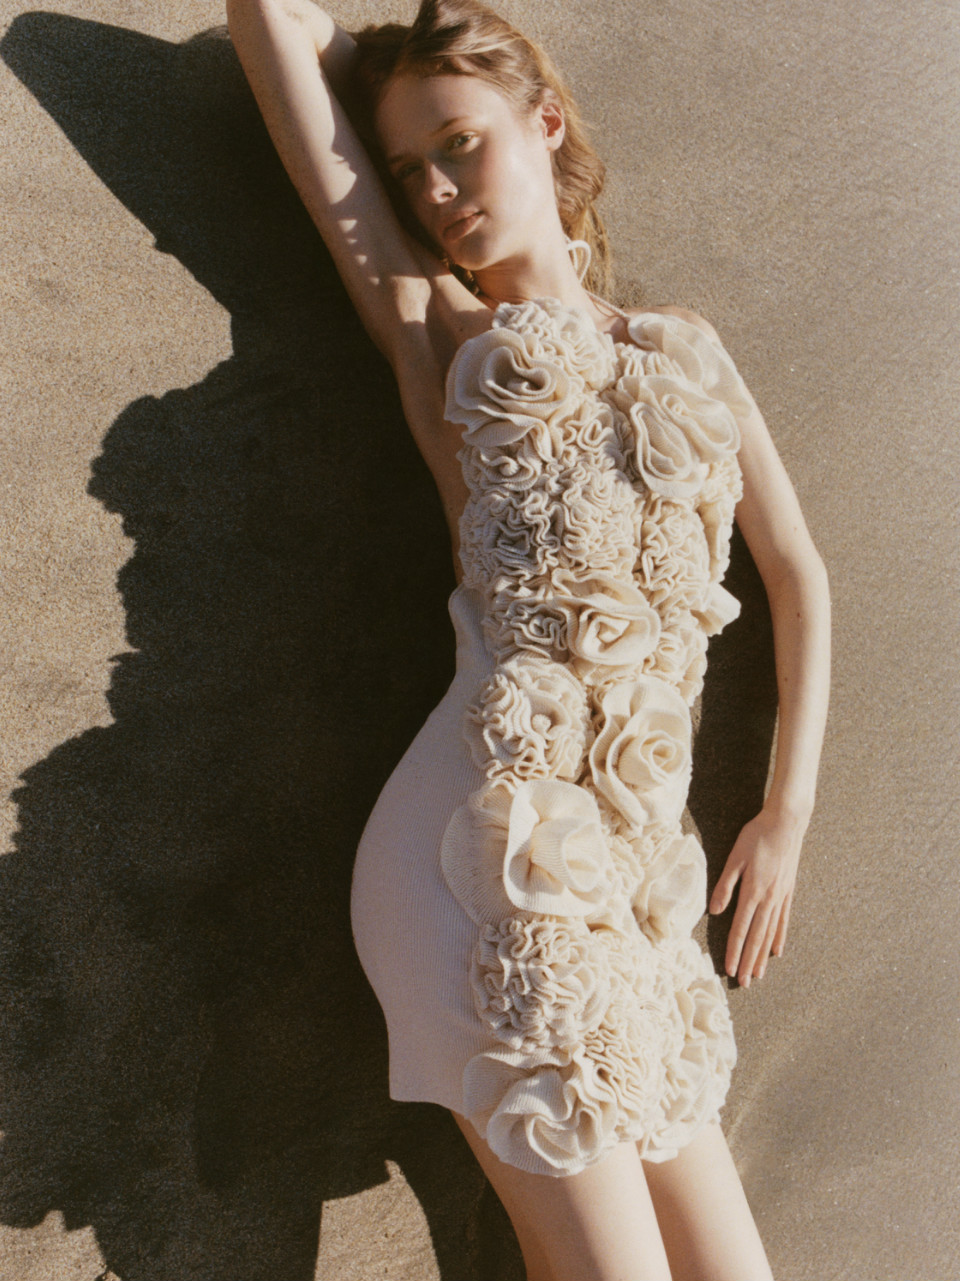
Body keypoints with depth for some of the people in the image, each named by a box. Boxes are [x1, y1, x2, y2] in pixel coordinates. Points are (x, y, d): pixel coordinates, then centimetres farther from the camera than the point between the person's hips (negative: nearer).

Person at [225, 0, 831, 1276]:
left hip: (636, 870, 5)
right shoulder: (440, 332, 7)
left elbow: (799, 575, 18)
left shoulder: (683, 351, 17)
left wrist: (786, 818, 14)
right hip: (497, 841, -4)